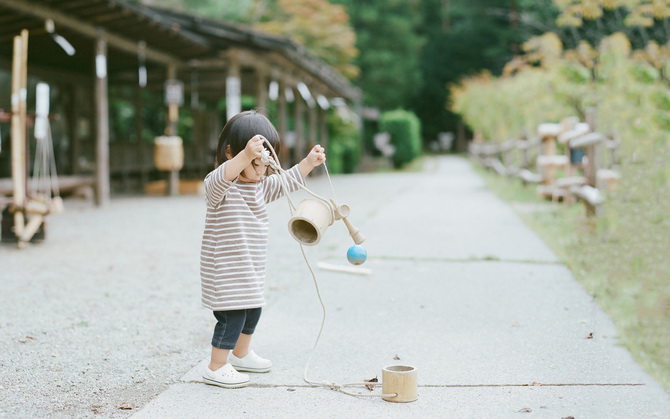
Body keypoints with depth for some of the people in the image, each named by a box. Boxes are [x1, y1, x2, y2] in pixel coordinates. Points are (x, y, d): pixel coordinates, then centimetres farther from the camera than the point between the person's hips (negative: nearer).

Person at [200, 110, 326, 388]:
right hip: (225, 273, -9)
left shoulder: (260, 186, 9)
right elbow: (220, 179, -43)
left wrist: (309, 162, 8)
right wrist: (245, 156, -59)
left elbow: (286, 182, 22)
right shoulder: (219, 188, -19)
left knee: (252, 312, 21)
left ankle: (241, 355, 42)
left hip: (250, 271, 9)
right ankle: (216, 368, 8)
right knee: (232, 316, -7)